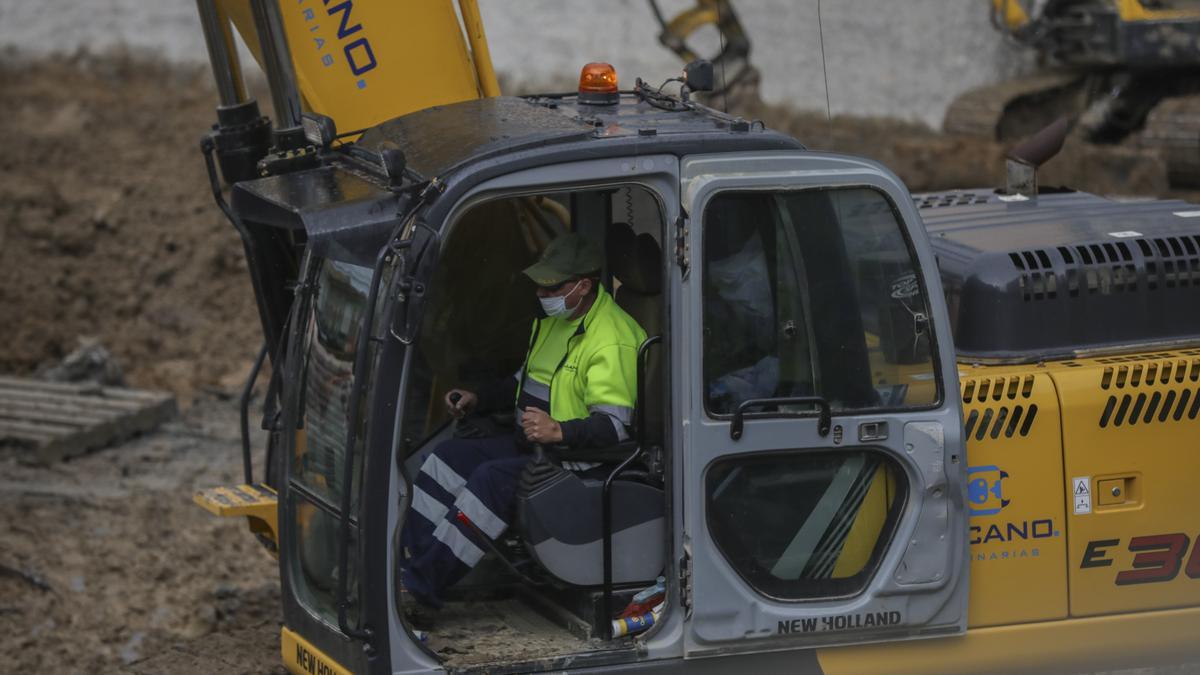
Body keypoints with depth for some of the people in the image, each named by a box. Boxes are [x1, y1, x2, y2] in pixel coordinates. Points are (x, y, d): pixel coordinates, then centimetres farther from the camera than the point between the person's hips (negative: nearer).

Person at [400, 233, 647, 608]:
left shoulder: (612, 341, -21)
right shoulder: (556, 319, 11)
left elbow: (615, 425, -29)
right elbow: (527, 380, 28)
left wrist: (558, 431, -42)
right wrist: (478, 400, 15)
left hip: (575, 457, -11)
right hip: (529, 443, 11)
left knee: (493, 478, -30)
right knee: (448, 457, 1)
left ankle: (424, 582, -29)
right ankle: (408, 557, -6)